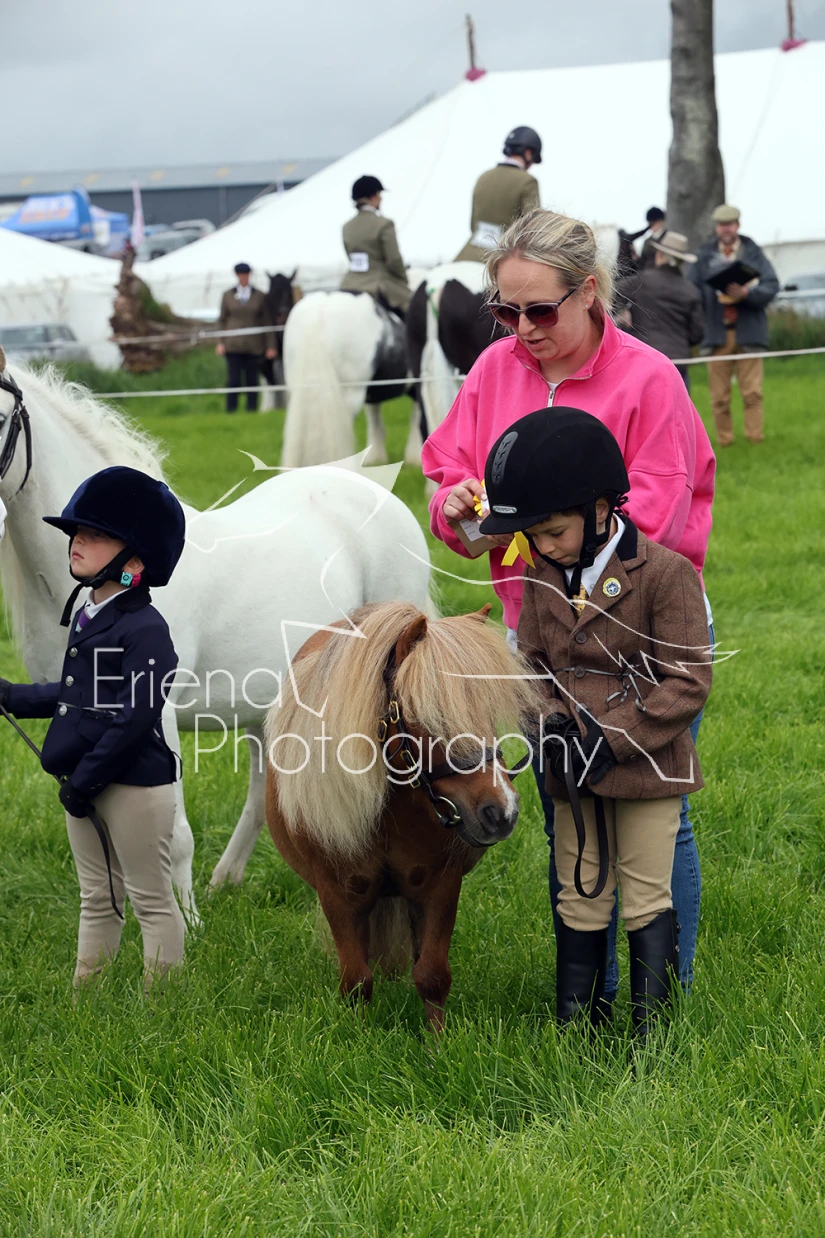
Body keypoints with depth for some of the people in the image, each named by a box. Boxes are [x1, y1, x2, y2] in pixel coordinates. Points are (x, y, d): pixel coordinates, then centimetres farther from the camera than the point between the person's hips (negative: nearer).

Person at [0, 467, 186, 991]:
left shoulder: (145, 629, -16)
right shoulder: (87, 618, 11)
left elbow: (136, 717, -21)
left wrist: (85, 780, -19)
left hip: (135, 785, -9)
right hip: (86, 784, 9)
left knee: (152, 901, 2)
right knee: (96, 900, 16)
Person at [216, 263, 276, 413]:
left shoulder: (259, 296, 5)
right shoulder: (228, 295, 7)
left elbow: (267, 322, 5)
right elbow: (222, 320, 7)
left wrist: (270, 346, 0)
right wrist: (220, 343, -4)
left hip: (253, 346, 0)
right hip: (233, 345, 0)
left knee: (252, 381, 2)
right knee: (233, 380, -6)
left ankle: (252, 411, 7)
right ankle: (230, 411, -1)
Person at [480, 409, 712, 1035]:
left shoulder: (665, 573, -14)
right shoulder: (544, 579, 5)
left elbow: (687, 683, -16)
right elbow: (533, 663, 10)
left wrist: (614, 739, -20)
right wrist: (550, 723, -11)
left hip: (646, 765, -5)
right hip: (575, 772, 5)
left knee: (646, 901, 2)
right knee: (579, 902, 11)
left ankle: (651, 1033, 10)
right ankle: (575, 1028, 19)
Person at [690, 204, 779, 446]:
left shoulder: (753, 254, 8)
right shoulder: (704, 256, 9)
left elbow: (771, 286, -2)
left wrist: (746, 293, -19)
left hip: (748, 333, -1)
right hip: (717, 333, 1)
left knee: (752, 392, -5)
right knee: (720, 396, 2)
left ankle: (756, 441, -2)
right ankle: (724, 442, 8)